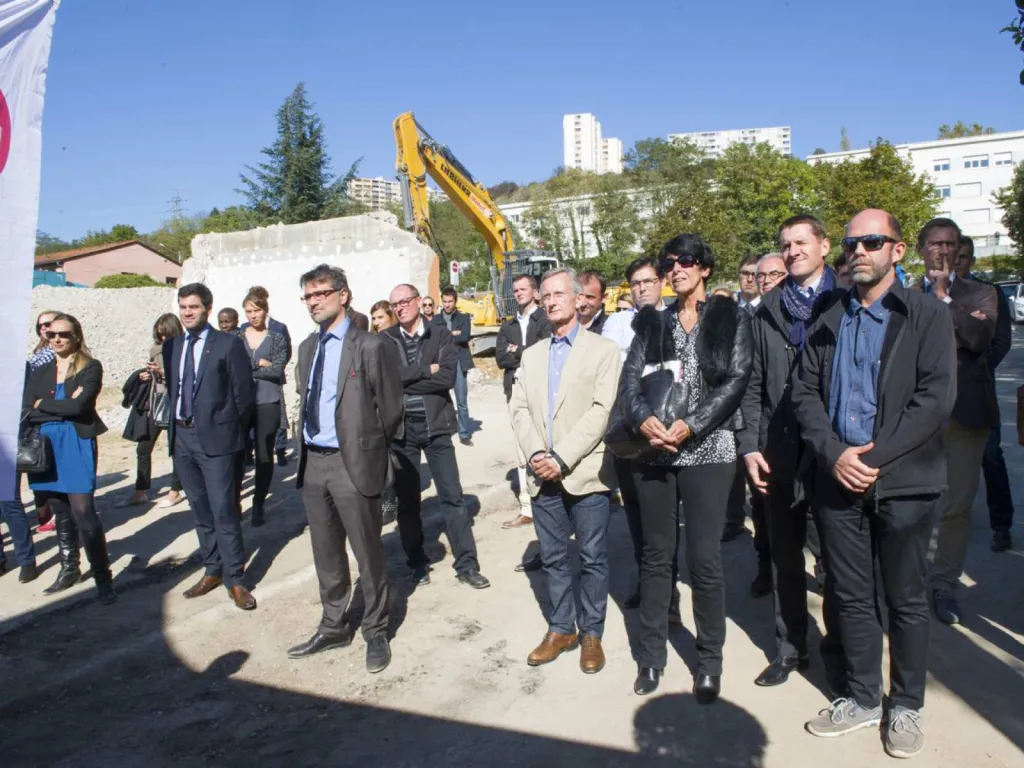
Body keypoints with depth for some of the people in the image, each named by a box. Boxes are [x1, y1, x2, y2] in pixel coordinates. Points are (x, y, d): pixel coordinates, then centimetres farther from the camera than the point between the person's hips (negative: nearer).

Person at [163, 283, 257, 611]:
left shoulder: (229, 344, -7)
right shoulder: (171, 346, 11)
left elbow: (244, 393, -6)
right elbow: (171, 387, 16)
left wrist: (231, 431, -2)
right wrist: (174, 426, 8)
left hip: (215, 437, -6)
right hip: (181, 436, 6)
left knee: (224, 512, -4)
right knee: (200, 510, 14)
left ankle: (234, 579, 6)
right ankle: (213, 570, 25)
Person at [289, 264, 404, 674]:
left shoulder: (371, 347, -10)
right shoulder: (308, 347, 12)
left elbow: (390, 410, -6)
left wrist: (367, 450, 3)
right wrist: (307, 448, 12)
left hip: (353, 463, -7)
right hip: (313, 463, 7)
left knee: (368, 554, 6)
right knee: (326, 553, 18)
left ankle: (376, 633, 23)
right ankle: (333, 627, 34)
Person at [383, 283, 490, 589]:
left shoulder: (441, 334, 0)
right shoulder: (385, 339, 3)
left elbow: (448, 377, -13)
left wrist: (405, 379, -12)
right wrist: (427, 370, -13)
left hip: (435, 426, -1)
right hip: (401, 428, 1)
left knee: (453, 497, 2)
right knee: (407, 500, 11)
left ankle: (466, 565, 11)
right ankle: (418, 562, 26)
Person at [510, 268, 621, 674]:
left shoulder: (603, 349, 1)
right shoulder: (531, 354, 16)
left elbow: (601, 410, -10)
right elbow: (519, 409, 7)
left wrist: (562, 458, -16)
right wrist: (536, 454, -10)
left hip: (585, 473, -4)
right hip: (542, 475, 4)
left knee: (593, 559, 5)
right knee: (553, 558, 13)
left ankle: (591, 633, 21)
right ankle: (561, 628, 28)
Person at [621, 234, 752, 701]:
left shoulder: (730, 317, 5)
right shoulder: (652, 322, 12)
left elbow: (736, 379, -6)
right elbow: (629, 380, 2)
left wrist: (690, 425, -17)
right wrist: (643, 419, -17)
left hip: (707, 451, -2)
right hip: (653, 452, 3)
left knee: (704, 559, -1)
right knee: (656, 555, 10)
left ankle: (709, 662, 17)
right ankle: (651, 654, 24)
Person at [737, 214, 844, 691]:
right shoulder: (766, 311, 9)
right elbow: (753, 385, 7)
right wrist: (749, 446, 0)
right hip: (779, 455, 3)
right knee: (784, 558, 13)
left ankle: (838, 651, 26)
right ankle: (789, 648, 28)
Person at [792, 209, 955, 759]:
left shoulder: (927, 316, -1)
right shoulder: (828, 323, 10)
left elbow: (937, 397, -12)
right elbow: (804, 393, 4)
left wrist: (875, 457, -17)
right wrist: (835, 454, -11)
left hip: (903, 481, -3)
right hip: (838, 480, 3)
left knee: (906, 601, 10)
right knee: (852, 598, 13)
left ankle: (906, 706, 29)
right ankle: (862, 698, 30)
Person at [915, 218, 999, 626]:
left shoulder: (980, 293, 9)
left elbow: (979, 339, -9)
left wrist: (944, 297, -9)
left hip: (966, 411, 1)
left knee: (958, 505, 3)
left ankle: (945, 586, 17)